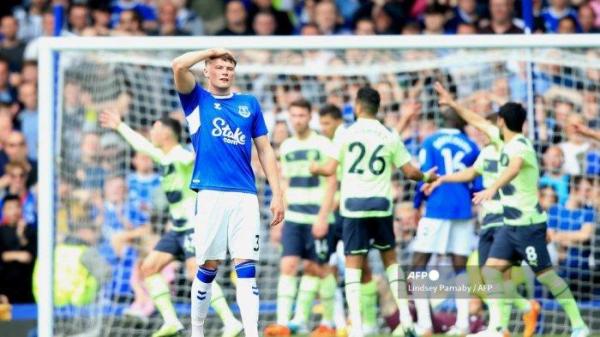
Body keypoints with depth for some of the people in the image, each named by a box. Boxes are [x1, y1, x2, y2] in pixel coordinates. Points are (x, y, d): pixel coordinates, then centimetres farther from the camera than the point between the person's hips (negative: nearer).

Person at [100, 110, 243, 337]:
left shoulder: (182, 156, -15)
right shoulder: (163, 157, 14)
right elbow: (141, 145, 32)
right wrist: (120, 126, 43)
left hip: (195, 226, -10)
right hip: (178, 228, 10)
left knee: (197, 273, -23)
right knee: (149, 268, 8)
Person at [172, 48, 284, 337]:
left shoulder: (249, 104, 16)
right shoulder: (197, 99, 9)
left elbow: (265, 150, 16)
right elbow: (178, 66, -9)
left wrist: (277, 194, 9)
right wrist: (211, 51, 5)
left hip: (245, 197, 2)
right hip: (211, 194, -2)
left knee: (246, 267, -6)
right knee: (208, 268, 1)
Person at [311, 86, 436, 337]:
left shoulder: (346, 134, -2)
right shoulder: (390, 137, 4)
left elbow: (330, 170, -5)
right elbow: (410, 172, 7)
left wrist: (315, 169, 18)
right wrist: (426, 177, 29)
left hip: (353, 206, -2)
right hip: (381, 205, 2)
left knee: (353, 265, 1)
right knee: (390, 258, 17)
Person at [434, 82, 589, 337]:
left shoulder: (520, 146, -17)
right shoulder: (505, 141, 10)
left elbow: (514, 168, -40)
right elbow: (479, 122, 25)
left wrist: (493, 188, -55)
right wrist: (452, 103, 29)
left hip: (529, 223, -9)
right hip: (511, 223, 9)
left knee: (545, 274, -5)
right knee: (491, 269, -1)